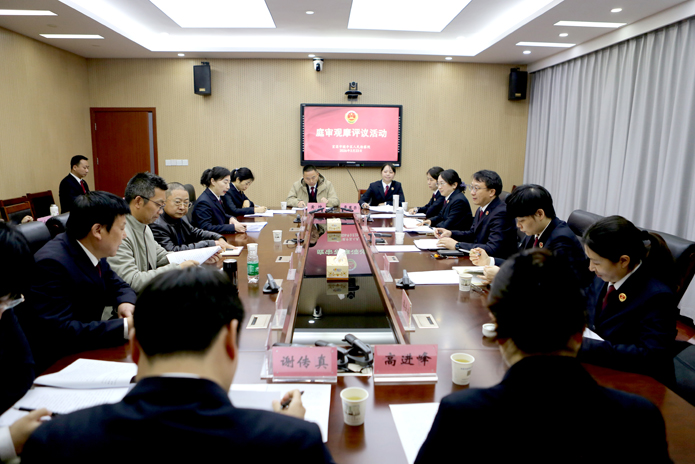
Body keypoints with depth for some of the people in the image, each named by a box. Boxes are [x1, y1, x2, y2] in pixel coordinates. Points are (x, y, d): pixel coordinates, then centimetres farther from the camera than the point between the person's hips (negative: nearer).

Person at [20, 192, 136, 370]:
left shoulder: (93, 252, -2)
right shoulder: (51, 263, -25)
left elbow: (116, 285, 12)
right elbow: (60, 333, -30)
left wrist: (125, 302, -10)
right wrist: (125, 327, -32)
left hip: (86, 348, 8)